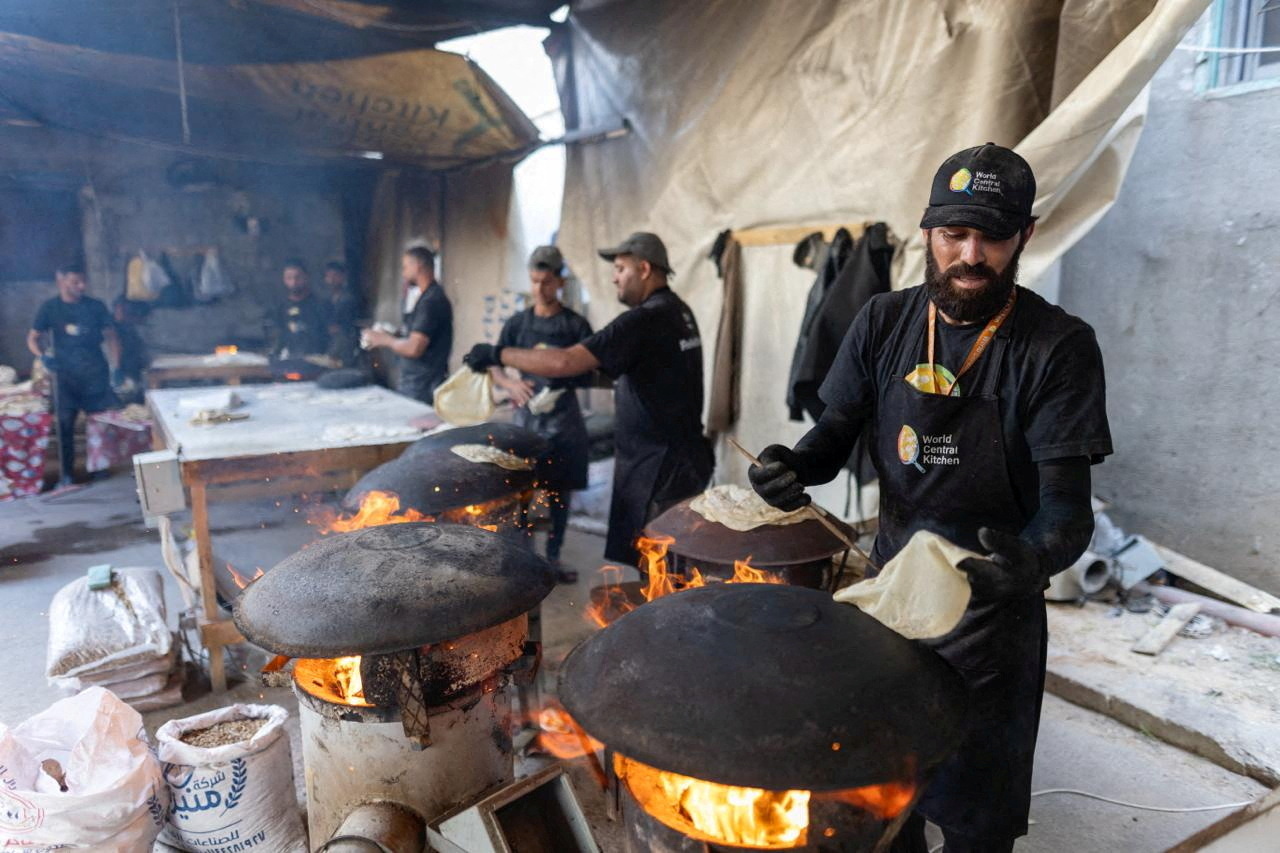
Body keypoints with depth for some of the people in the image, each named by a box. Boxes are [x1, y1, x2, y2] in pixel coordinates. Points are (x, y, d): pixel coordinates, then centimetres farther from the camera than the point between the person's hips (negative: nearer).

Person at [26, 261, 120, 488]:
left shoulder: (96, 306, 2)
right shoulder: (50, 308, 1)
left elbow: (110, 337, 4)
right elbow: (33, 338, 6)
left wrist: (116, 367, -5)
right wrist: (42, 355, -15)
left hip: (95, 372, 0)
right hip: (65, 374, 0)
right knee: (65, 423, 2)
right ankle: (67, 475, 11)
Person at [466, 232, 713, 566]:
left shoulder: (646, 319, -20)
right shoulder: (677, 312, 11)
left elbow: (565, 362, -27)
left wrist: (497, 354, -17)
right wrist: (584, 377, 14)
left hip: (660, 467, -10)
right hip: (680, 458, 10)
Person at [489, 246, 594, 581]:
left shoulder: (576, 324, -1)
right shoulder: (516, 324, 4)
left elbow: (590, 373, -2)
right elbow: (494, 367, 1)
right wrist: (511, 383, -19)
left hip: (564, 418, -1)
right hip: (527, 416, 1)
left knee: (559, 492, 7)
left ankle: (552, 557, 21)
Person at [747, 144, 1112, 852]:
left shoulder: (1058, 347, -14)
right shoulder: (884, 324, -3)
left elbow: (1067, 504, -17)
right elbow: (837, 431, 3)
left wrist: (1033, 560, -39)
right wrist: (792, 466, -19)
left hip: (989, 613, -3)